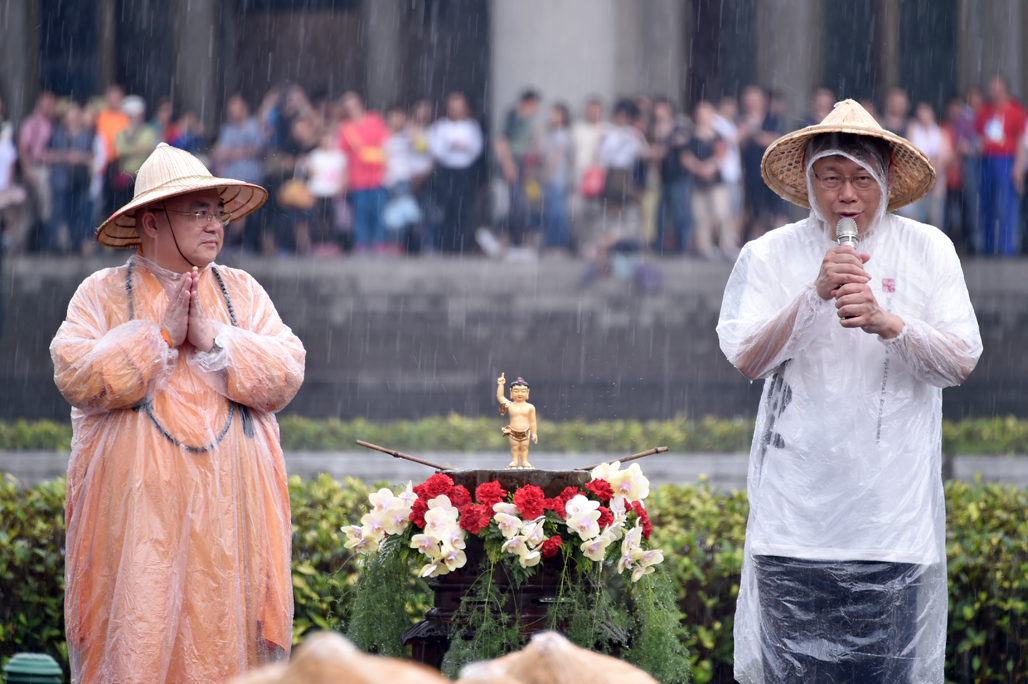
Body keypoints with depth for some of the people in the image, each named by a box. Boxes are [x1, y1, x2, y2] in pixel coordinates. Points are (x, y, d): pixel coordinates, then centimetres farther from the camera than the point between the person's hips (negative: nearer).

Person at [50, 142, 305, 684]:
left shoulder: (242, 292, 13)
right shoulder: (101, 294, 6)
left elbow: (286, 375, 1)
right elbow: (76, 378, -10)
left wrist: (211, 338, -10)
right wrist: (160, 335, -13)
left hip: (228, 513, 2)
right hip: (137, 511, -2)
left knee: (225, 637, -3)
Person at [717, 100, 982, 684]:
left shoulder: (928, 251, 5)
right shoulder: (769, 256, 6)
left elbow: (963, 361, -1)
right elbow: (747, 358, -4)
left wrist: (888, 323, -18)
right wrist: (814, 295, -16)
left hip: (892, 517, 0)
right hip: (796, 517, 0)